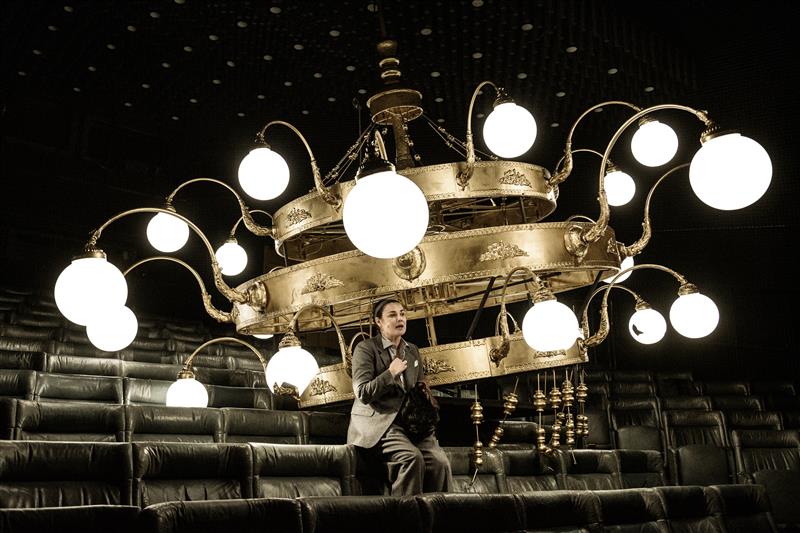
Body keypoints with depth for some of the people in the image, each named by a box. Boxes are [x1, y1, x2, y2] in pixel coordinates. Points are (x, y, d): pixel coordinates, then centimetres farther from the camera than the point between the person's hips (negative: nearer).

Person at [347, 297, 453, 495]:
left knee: (440, 462, -20)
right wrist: (390, 373, -12)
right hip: (378, 421, -5)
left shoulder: (413, 351, 18)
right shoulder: (365, 348, -1)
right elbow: (362, 394, -8)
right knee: (412, 457, -31)